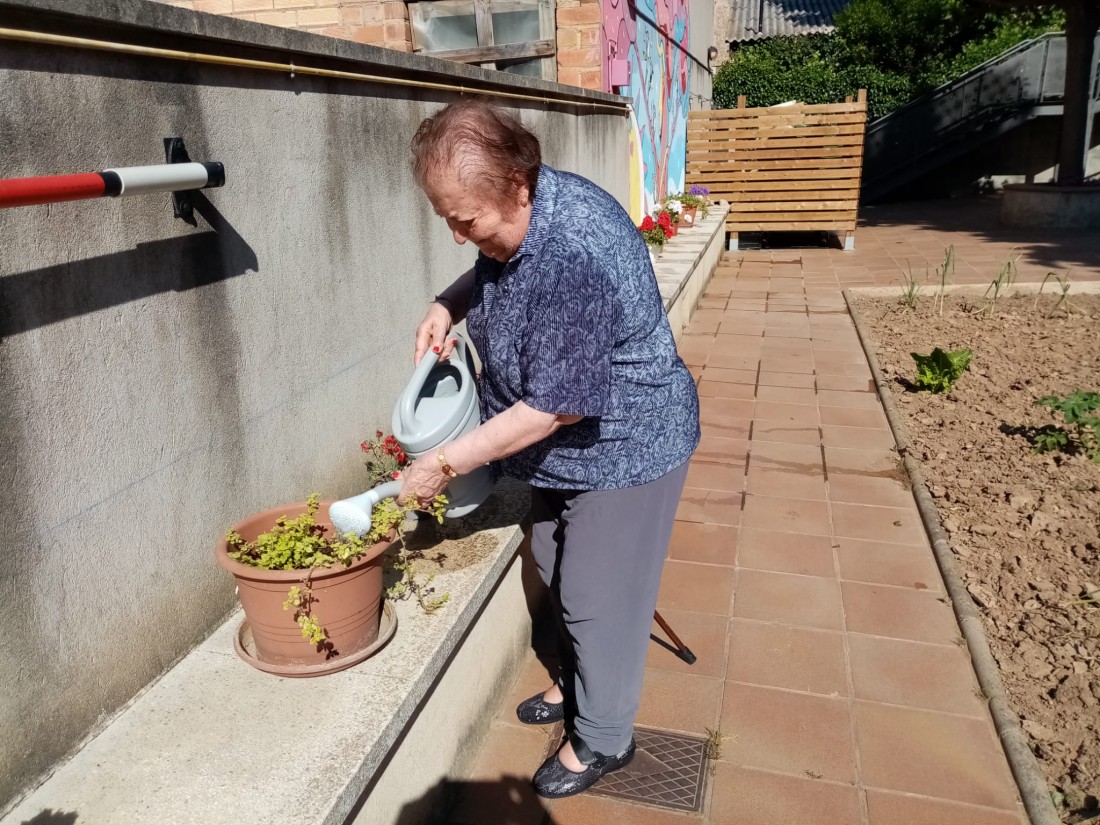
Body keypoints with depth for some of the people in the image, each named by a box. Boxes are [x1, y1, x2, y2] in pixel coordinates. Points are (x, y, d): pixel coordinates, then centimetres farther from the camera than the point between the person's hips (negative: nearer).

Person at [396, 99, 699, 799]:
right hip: (569, 444, 9)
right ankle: (580, 685, 48)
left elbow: (551, 409, -30)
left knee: (597, 597, 6)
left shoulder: (574, 258, -36)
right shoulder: (517, 217, -7)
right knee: (558, 572, 23)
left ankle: (602, 739, 31)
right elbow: (492, 273, 17)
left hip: (623, 445, -9)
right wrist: (447, 307, -5)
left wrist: (446, 463, -22)